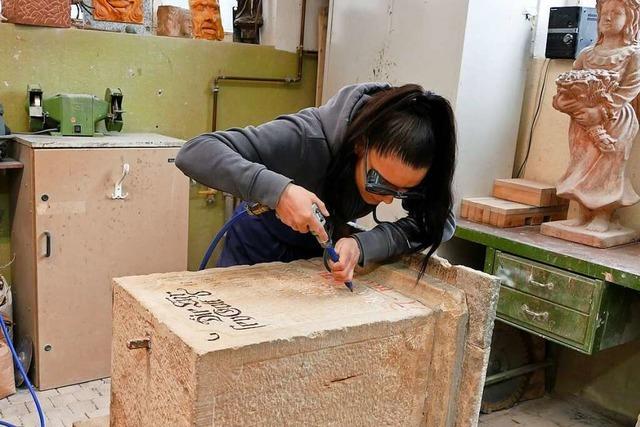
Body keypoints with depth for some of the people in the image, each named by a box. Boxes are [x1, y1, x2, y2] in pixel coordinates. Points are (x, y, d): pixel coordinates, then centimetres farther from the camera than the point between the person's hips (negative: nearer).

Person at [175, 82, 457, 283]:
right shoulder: (307, 138, -38)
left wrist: (362, 245, -38)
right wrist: (278, 189, -54)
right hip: (260, 251, -2)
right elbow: (193, 153, -40)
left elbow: (441, 221, -25)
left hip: (324, 253, 3)